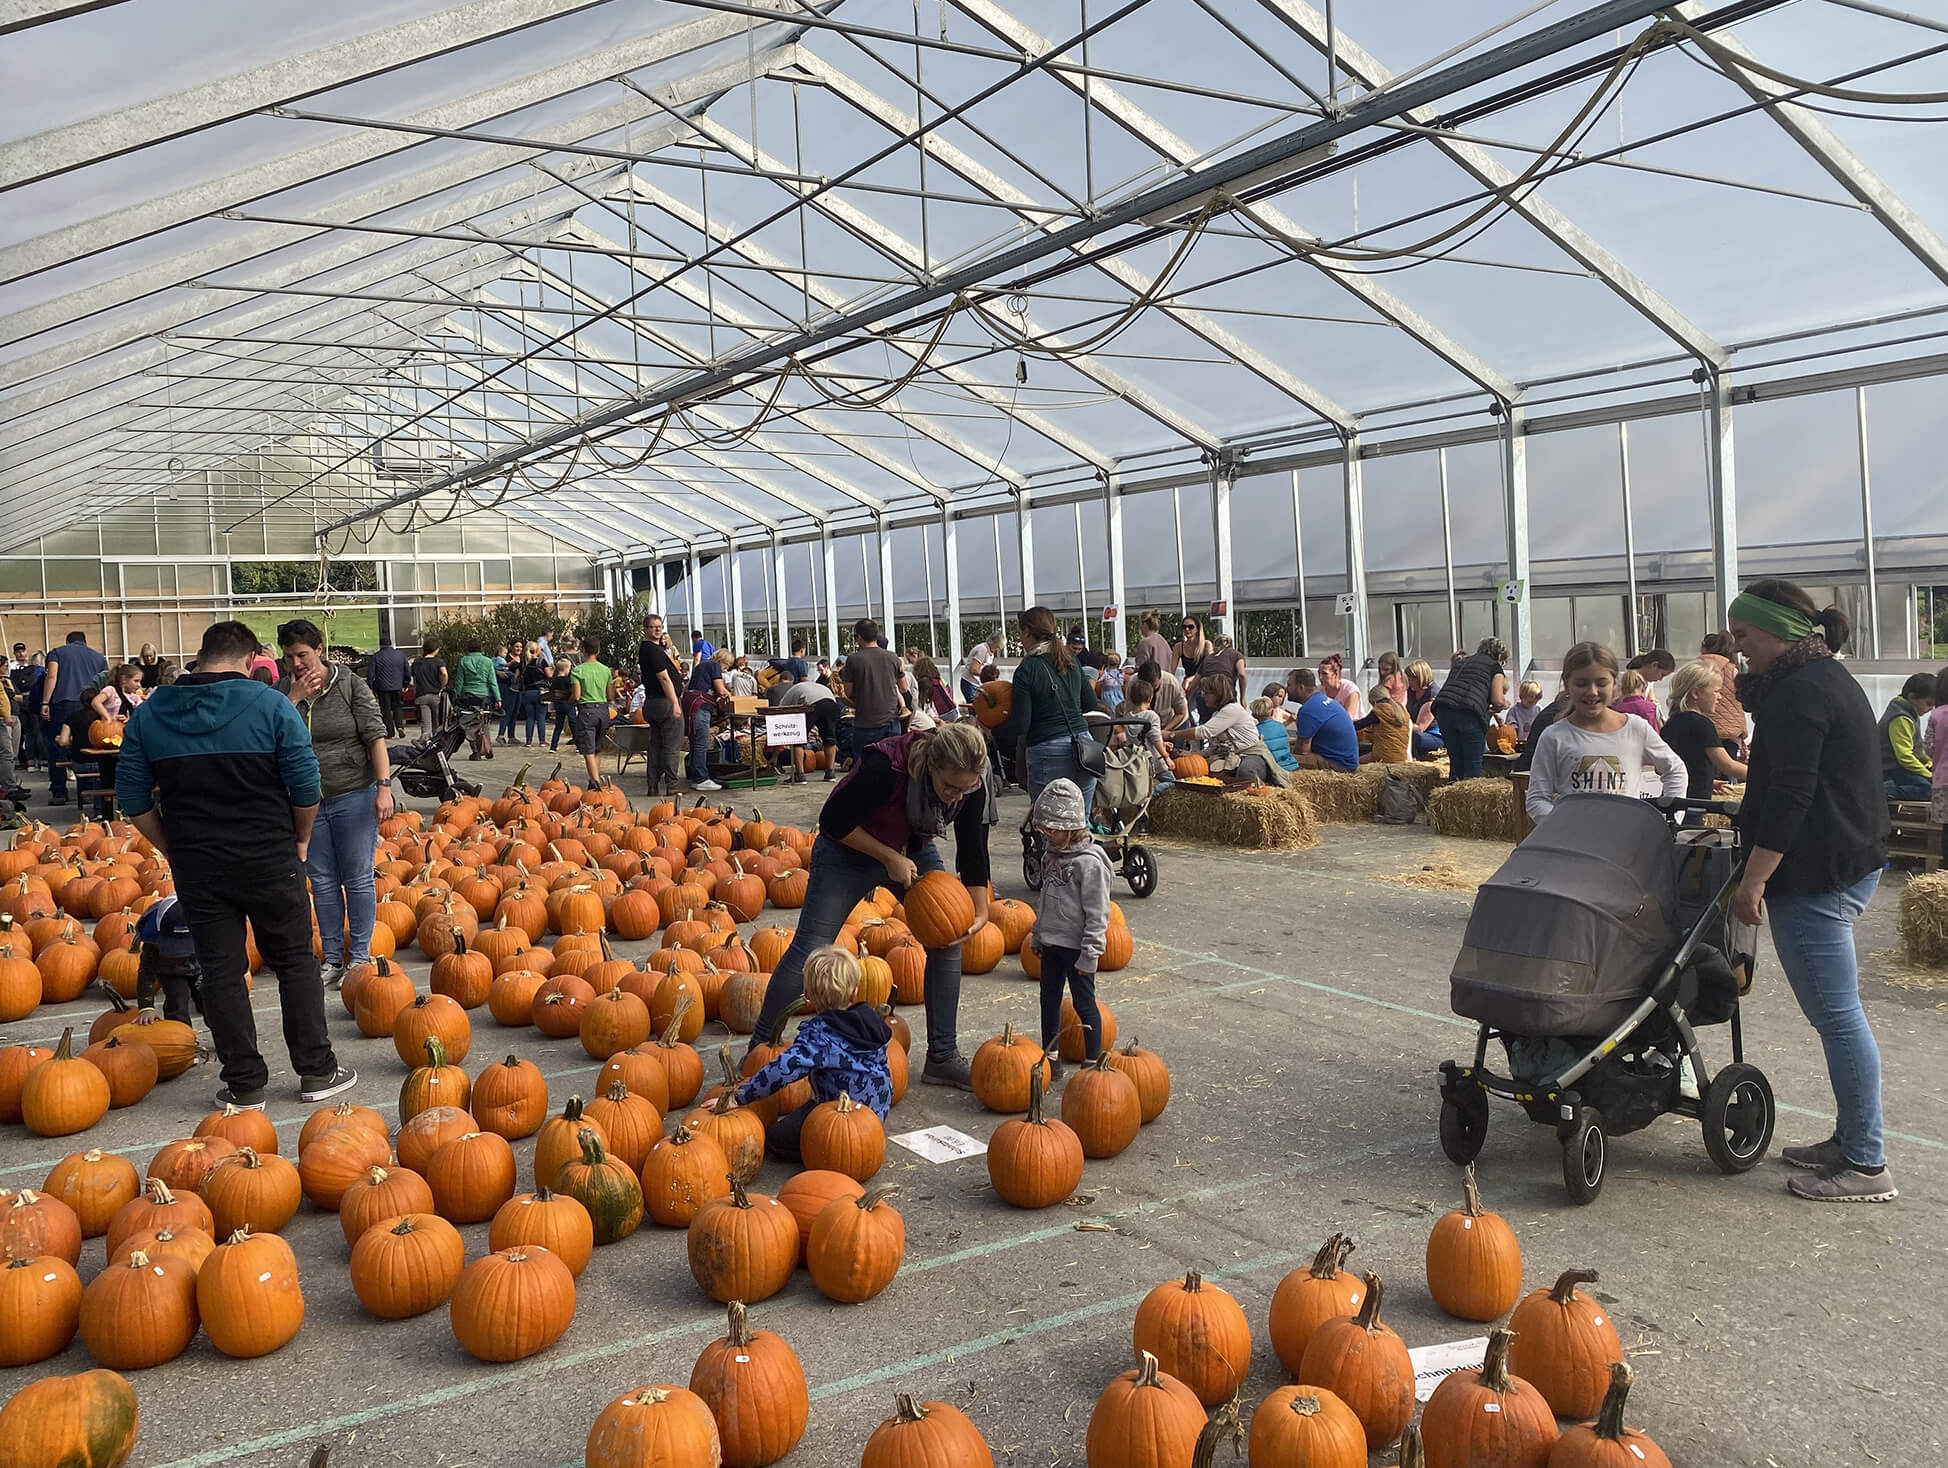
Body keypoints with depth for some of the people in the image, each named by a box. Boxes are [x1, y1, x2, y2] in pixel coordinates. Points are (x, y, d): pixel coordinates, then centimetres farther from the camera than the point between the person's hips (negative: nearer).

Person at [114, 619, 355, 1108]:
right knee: (295, 962, 10)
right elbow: (306, 786, -9)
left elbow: (134, 798, 5)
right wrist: (301, 840, 6)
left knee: (220, 971, 9)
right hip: (270, 861, -2)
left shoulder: (149, 713, 4)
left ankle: (245, 1085, 14)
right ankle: (317, 1072, 15)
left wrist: (174, 850, 13)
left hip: (196, 865, 2)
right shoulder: (270, 705, -7)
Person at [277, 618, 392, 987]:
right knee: (323, 883, 9)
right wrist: (295, 698, -14)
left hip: (354, 797, -3)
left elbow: (375, 737, -8)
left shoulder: (350, 686, -4)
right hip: (308, 802, 3)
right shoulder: (282, 693, 4)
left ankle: (360, 956, 12)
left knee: (358, 879, 2)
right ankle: (333, 958, 19)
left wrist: (384, 787, -16)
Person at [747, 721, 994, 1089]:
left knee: (948, 942, -3)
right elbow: (833, 821, -25)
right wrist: (890, 859, -25)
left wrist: (980, 911, -13)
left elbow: (973, 849, -7)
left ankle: (942, 1058, 9)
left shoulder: (972, 783, -21)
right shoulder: (884, 766, -37)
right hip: (848, 852, -5)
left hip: (914, 851, 5)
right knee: (807, 953, -8)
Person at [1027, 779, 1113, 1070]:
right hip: (1052, 943, 8)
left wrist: (1090, 953, -19)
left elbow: (1097, 912, -20)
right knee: (1049, 1000, 16)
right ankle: (1050, 1058, 28)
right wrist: (1037, 934, 20)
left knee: (1084, 1004, 3)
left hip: (1077, 946, -8)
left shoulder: (1089, 861, -20)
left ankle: (1093, 1063, 15)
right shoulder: (1053, 854, 6)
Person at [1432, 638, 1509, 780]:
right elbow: (1498, 700, 2)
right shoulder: (1494, 666, 12)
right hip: (1468, 713, -6)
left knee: (1456, 763, 15)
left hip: (1443, 708, 6)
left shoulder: (1461, 661, 30)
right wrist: (1504, 704, 26)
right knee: (1473, 765, 1)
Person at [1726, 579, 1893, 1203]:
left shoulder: (1798, 694, -17)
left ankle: (1868, 1165, 3)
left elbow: (1790, 798, -21)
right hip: (1851, 862, 11)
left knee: (1836, 1015, -5)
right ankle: (1850, 1140, 26)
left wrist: (1753, 879, -18)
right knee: (1834, 1011, 16)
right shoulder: (1829, 677, 16)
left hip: (1818, 875, -11)